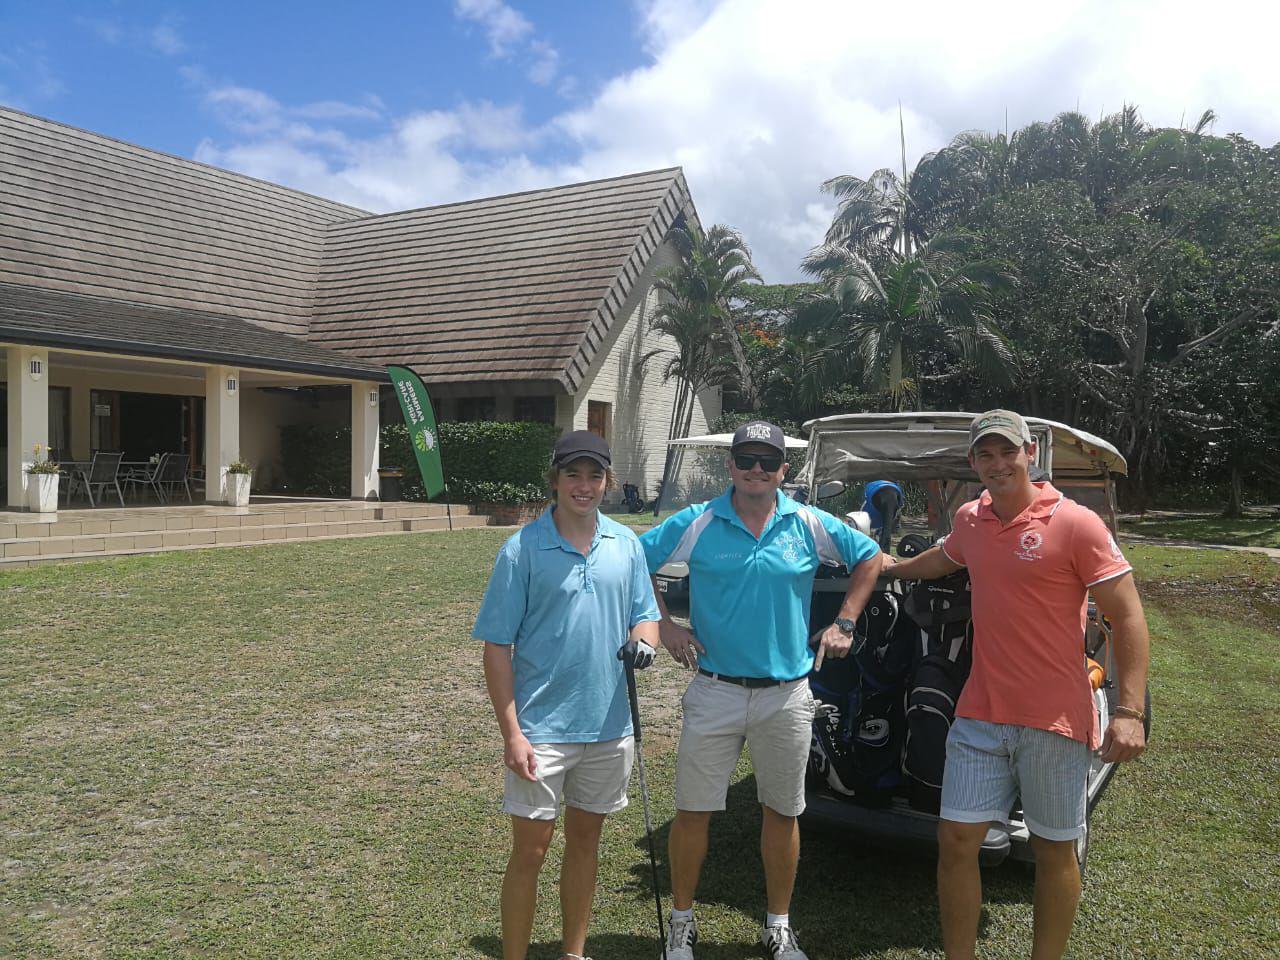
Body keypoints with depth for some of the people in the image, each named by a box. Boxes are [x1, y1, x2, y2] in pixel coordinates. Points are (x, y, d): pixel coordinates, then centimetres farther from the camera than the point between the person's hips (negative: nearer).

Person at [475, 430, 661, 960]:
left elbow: (644, 613, 14)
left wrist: (642, 641, -11)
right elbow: (496, 646, -9)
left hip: (610, 724, 4)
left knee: (585, 841, 17)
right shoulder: (522, 549, -10)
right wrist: (511, 733, -14)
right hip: (542, 729, -4)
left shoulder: (626, 544, 3)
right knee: (530, 850, 3)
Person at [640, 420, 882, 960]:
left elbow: (869, 558, 12)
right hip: (715, 690, -1)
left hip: (787, 694, 1)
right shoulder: (696, 525, -5)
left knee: (782, 813, 13)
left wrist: (845, 623, 5)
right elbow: (635, 564, 4)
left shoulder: (810, 525, -1)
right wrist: (664, 624, -2)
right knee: (693, 811, 4)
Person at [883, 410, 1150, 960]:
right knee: (956, 839, 4)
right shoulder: (969, 520, 6)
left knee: (1054, 851, 10)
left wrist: (1130, 713, -17)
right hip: (981, 713, 4)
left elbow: (1128, 616, -10)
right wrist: (893, 567, 44)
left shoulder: (1076, 523, -11)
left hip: (1055, 719, -4)